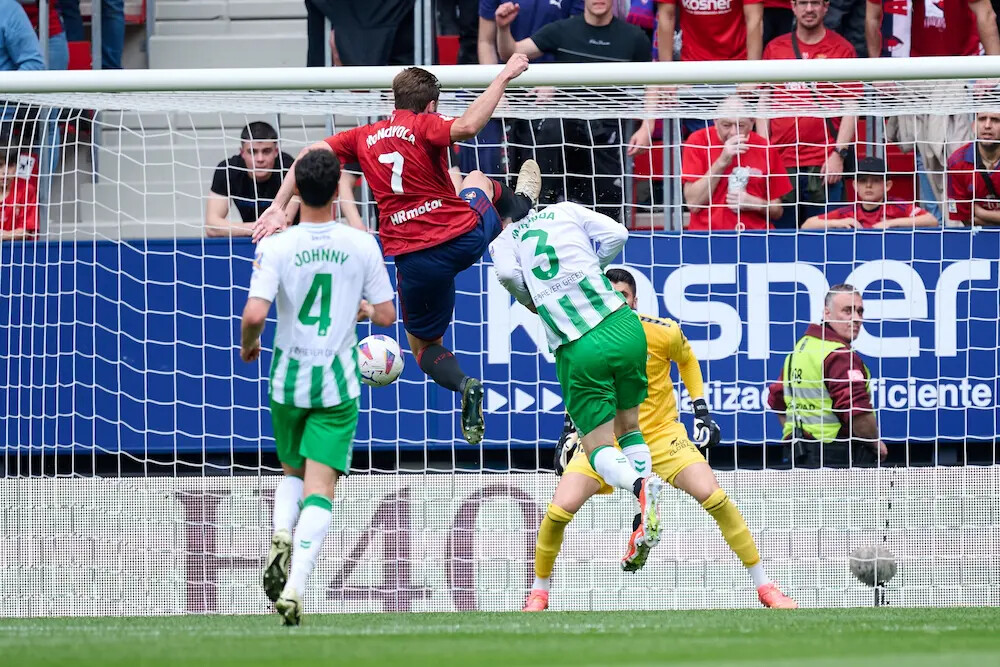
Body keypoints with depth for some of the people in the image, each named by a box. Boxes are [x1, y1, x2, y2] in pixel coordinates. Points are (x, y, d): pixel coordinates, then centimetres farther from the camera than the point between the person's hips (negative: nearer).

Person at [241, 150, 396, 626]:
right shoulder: (362, 246, -6)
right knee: (320, 489, -2)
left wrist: (247, 345, 3)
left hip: (288, 378, 1)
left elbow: (255, 314, -19)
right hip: (338, 381, -1)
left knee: (293, 473, 24)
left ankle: (281, 533, -7)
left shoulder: (275, 248, -10)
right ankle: (294, 587, -19)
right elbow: (386, 315, 0)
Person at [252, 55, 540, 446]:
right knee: (477, 180, 35)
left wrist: (278, 208, 0)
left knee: (423, 345, 18)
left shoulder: (365, 138, 7)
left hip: (415, 260, 1)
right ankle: (520, 205, 67)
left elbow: (311, 153, 2)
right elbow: (466, 127, -27)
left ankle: (464, 385, -12)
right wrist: (503, 77, -20)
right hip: (467, 237, -1)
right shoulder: (424, 127, -7)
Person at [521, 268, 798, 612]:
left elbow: (687, 360, 11)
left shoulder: (663, 332, -13)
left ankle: (764, 585, -4)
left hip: (661, 434, -1)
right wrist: (571, 431, 11)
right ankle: (539, 591, 7)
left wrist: (701, 410, 6)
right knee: (559, 509, -18)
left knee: (714, 497, -18)